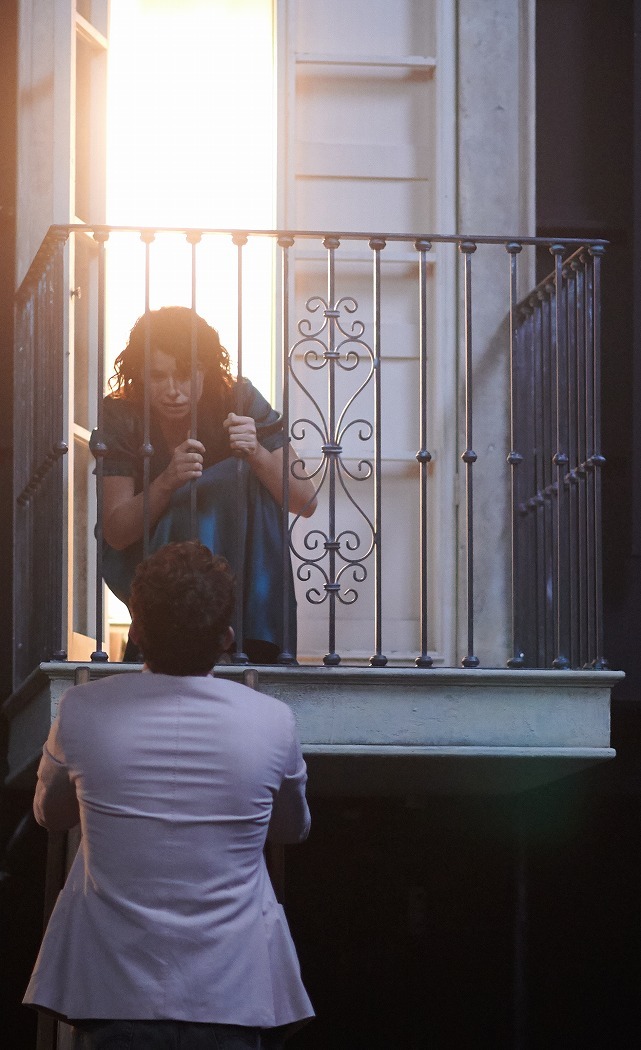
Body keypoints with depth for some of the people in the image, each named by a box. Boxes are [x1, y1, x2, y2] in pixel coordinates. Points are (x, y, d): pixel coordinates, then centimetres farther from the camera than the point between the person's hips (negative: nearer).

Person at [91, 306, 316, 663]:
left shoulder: (239, 401, -14)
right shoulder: (122, 416, -16)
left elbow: (306, 503, -17)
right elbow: (115, 534, -20)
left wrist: (257, 453, -36)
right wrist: (167, 482, -38)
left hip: (230, 558, 2)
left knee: (247, 475, -26)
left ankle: (257, 641, -28)